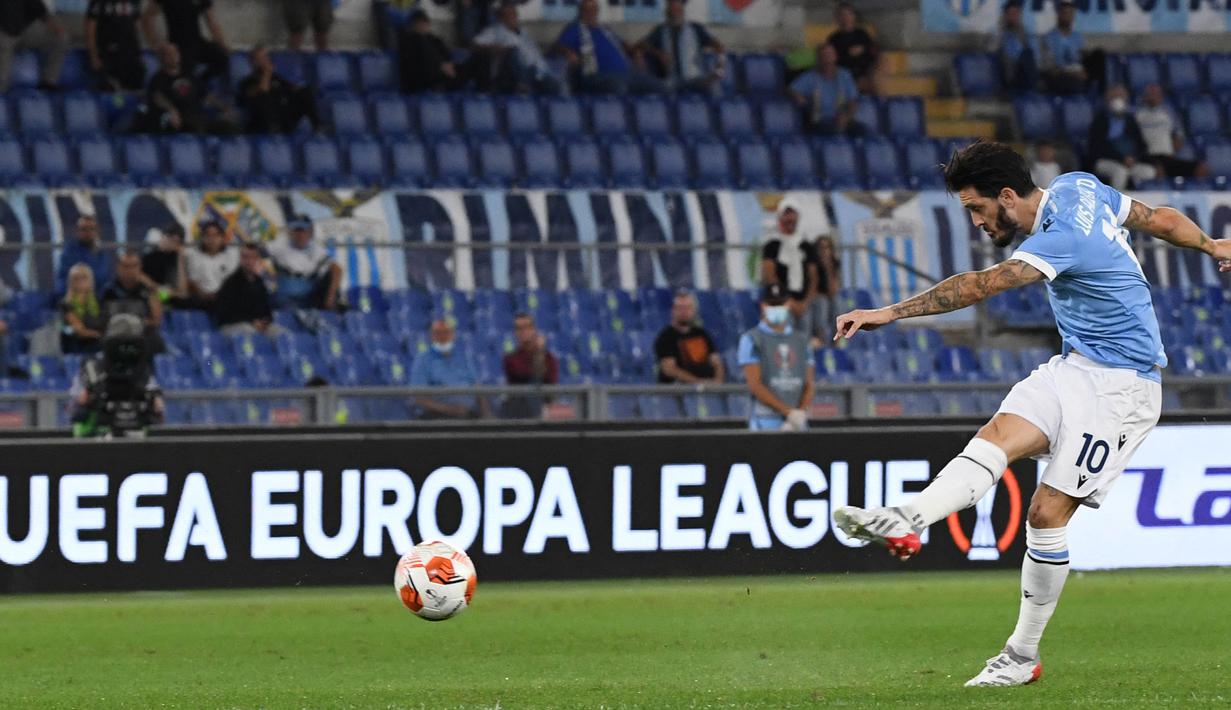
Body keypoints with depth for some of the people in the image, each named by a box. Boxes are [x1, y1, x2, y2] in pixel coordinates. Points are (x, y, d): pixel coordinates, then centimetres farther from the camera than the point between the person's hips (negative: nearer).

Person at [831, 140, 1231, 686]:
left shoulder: (1060, 239, -23)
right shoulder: (1077, 188, 5)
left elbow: (980, 286, -32)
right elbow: (1160, 219, 17)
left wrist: (889, 313, -37)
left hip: (1121, 384, -9)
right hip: (1075, 368, 9)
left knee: (1048, 513, -12)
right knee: (997, 436, -17)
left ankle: (1023, 655, -2)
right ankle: (905, 522, -40)